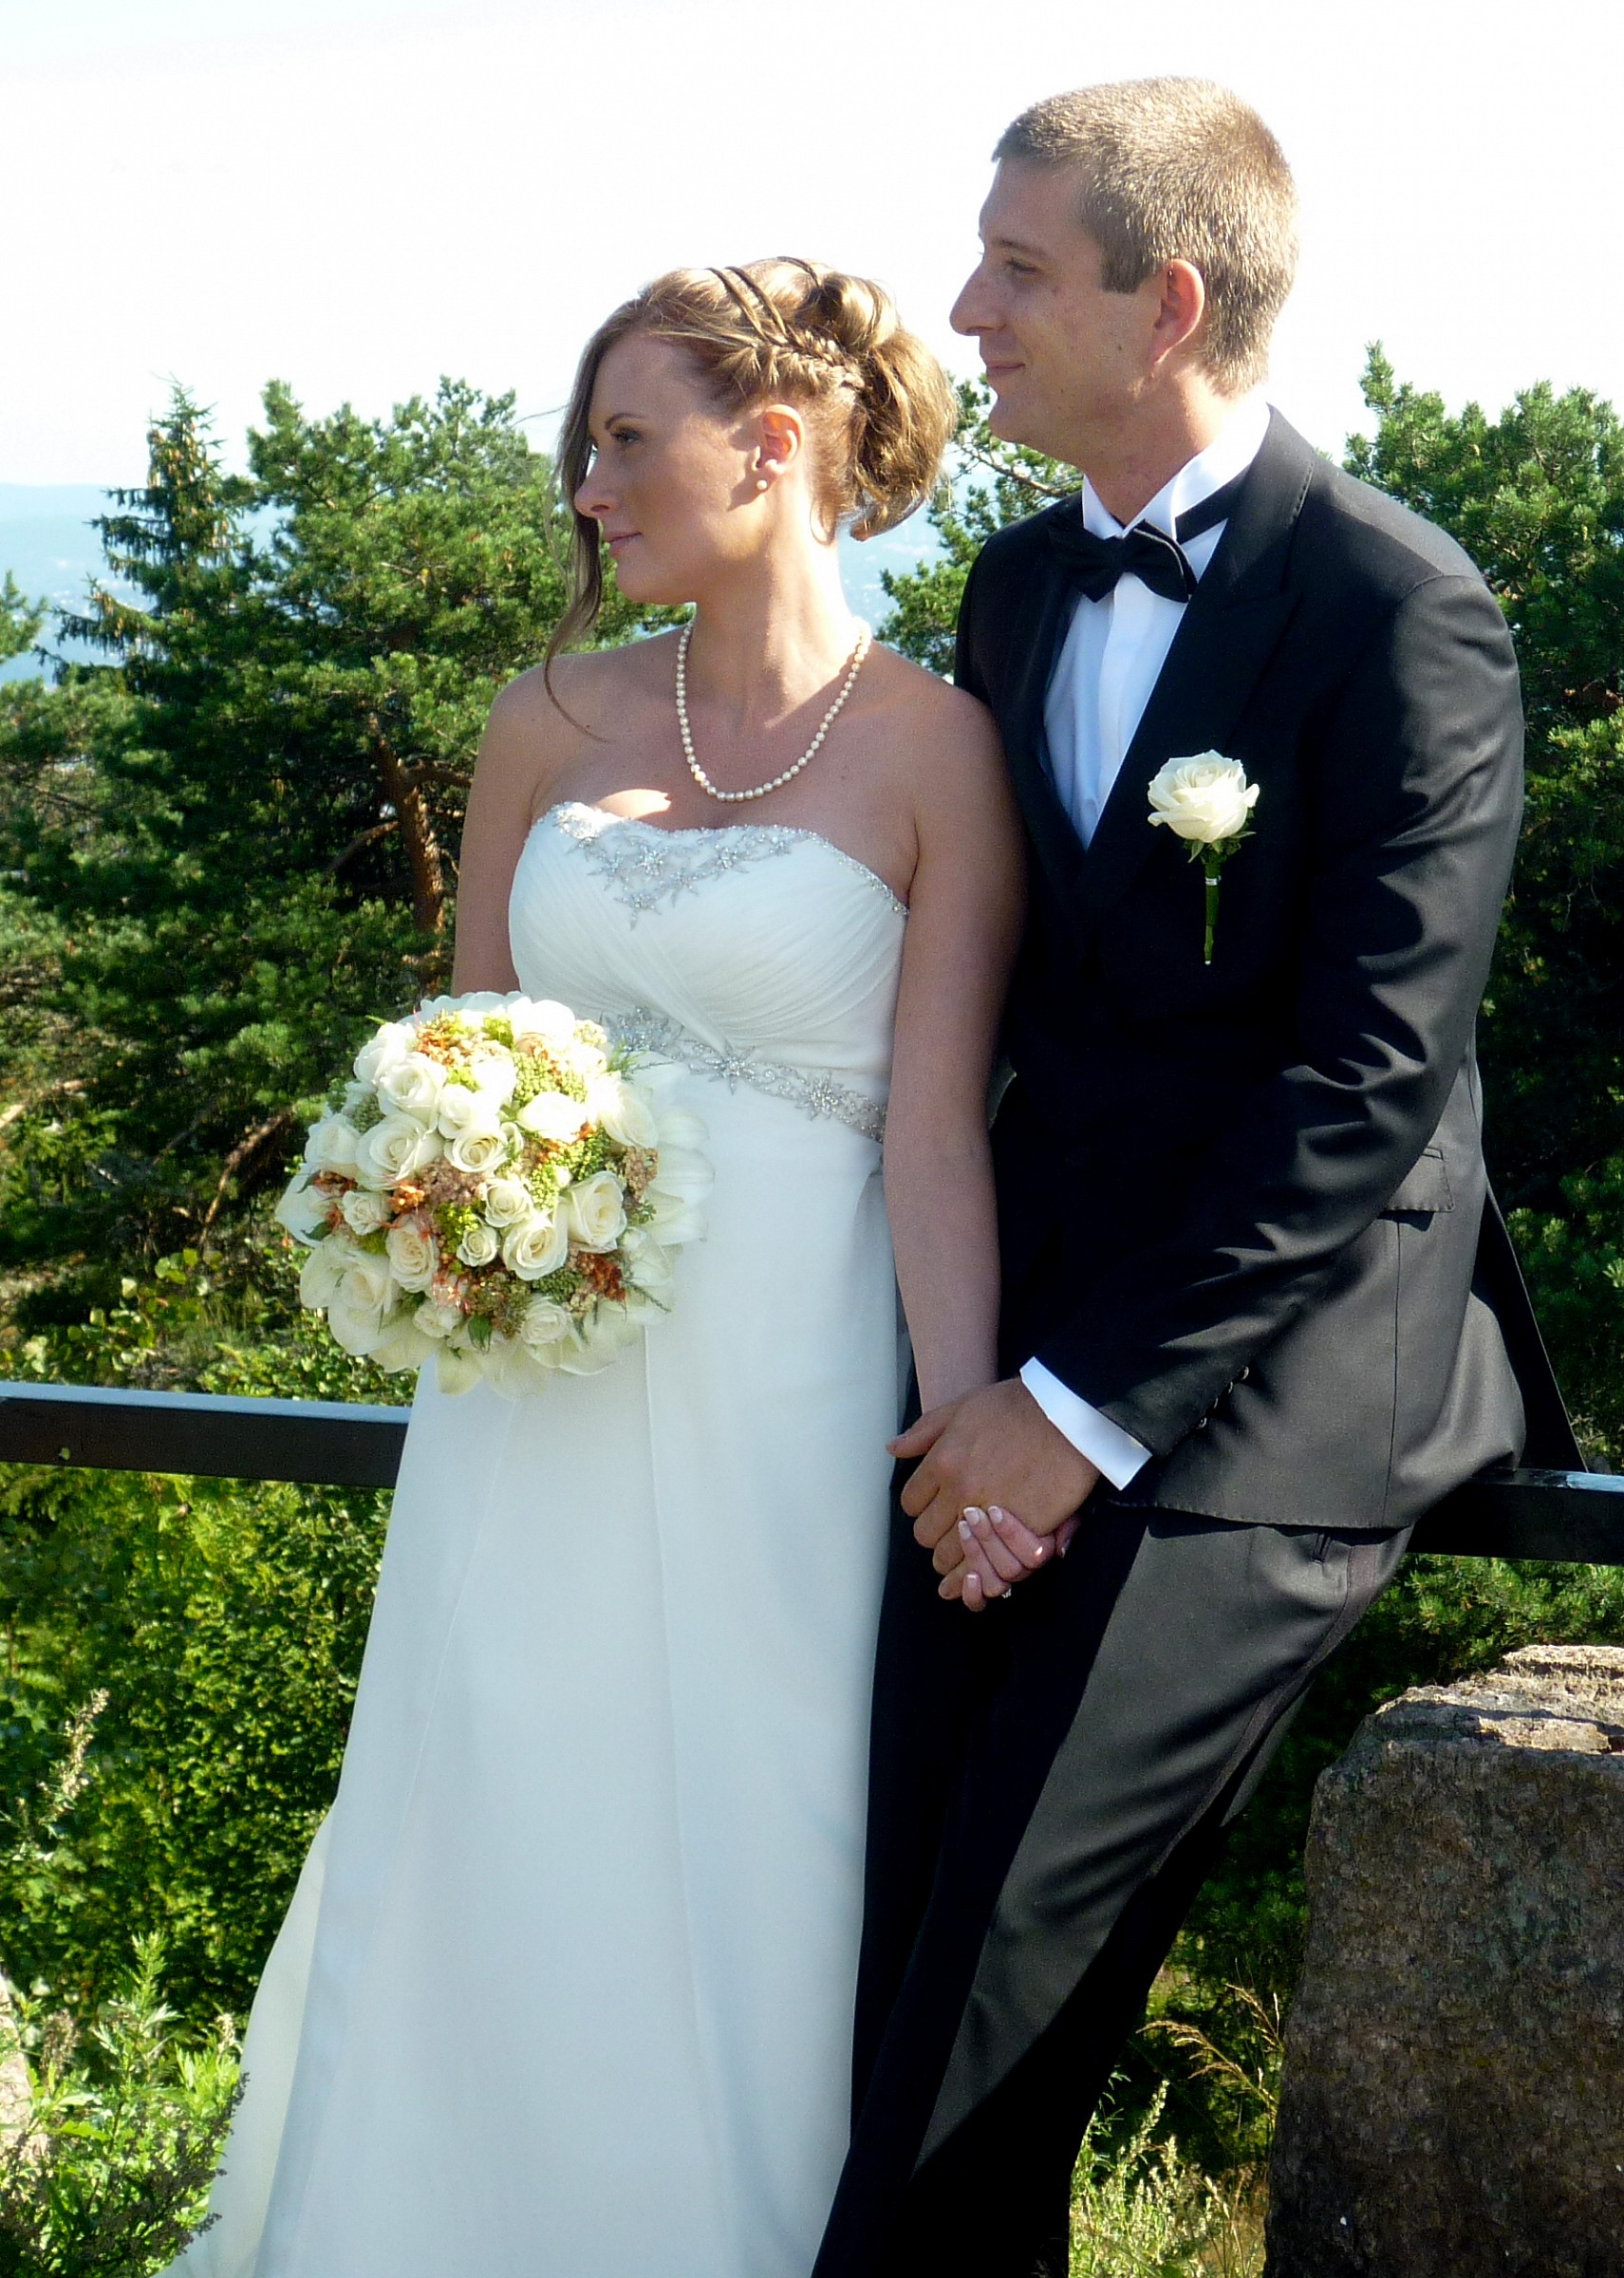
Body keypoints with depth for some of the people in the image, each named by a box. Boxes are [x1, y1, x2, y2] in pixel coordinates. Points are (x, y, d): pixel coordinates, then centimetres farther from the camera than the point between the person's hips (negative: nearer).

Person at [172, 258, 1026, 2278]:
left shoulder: (932, 750, -5)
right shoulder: (554, 722, 7)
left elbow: (934, 1131, -8)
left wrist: (968, 1430, -17)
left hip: (779, 1399, -4)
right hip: (537, 1386, 4)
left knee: (738, 1868, 6)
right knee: (495, 1861, 10)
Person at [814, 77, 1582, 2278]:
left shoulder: (1404, 609, -9)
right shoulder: (1020, 586, 12)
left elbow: (1371, 1074, -15)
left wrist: (1092, 1403, -15)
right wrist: (993, 1362, 1)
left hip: (1263, 1389, -6)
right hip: (1031, 1348, 6)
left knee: (1009, 1960, -8)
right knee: (912, 1929, 1)